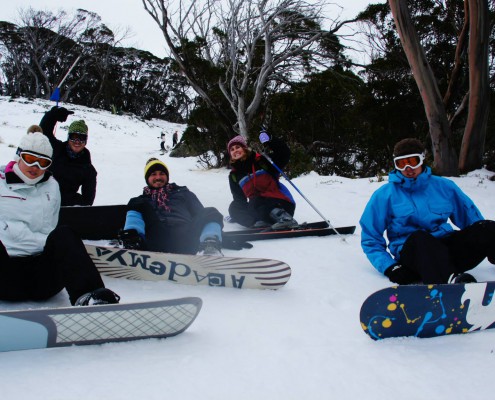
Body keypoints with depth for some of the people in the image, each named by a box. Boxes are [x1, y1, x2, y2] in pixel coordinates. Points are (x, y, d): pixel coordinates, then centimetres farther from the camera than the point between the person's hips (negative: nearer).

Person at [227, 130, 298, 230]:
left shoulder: (260, 160, 0)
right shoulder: (234, 175, 13)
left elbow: (284, 155, -11)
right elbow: (239, 199, 18)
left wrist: (271, 143, -23)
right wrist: (236, 215, 8)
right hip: (258, 206, 6)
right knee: (234, 208, -11)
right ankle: (261, 222, -30)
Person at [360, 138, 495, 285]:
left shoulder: (444, 187, 14)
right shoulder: (385, 195, 7)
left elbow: (470, 216, 23)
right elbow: (370, 239, 7)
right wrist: (390, 267, -7)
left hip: (447, 249, 4)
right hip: (411, 251, -4)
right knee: (418, 237, -38)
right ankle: (450, 281, -64)